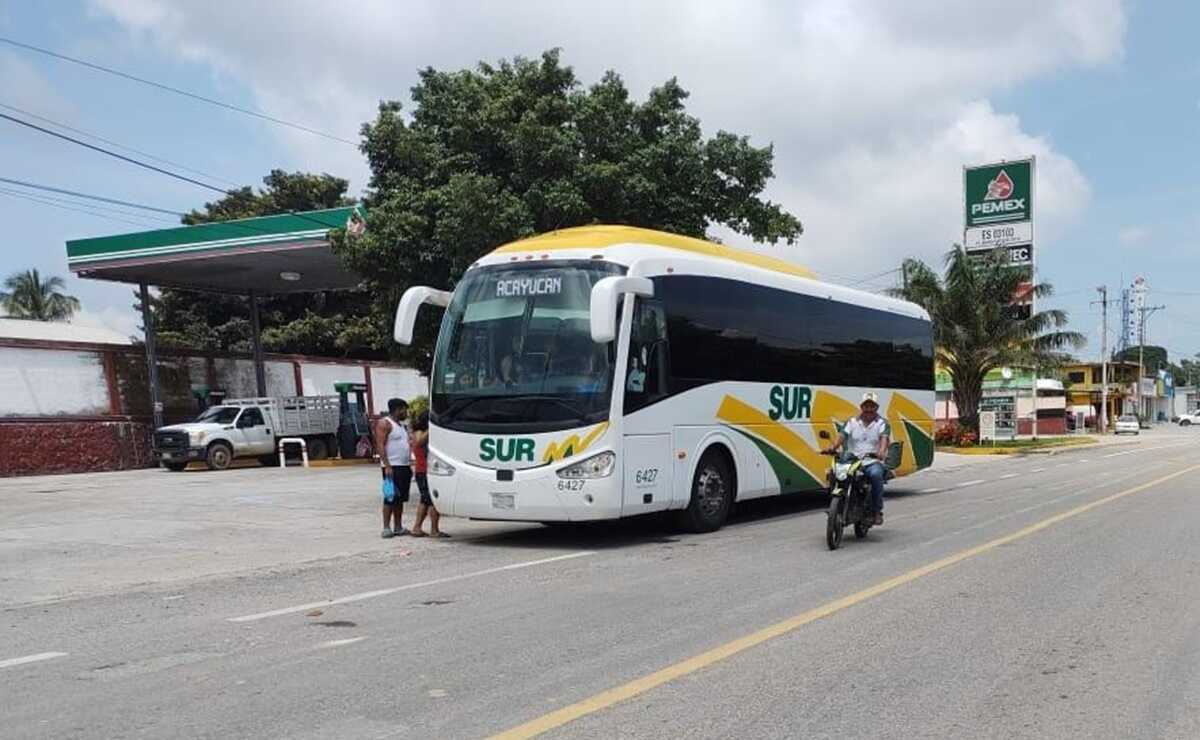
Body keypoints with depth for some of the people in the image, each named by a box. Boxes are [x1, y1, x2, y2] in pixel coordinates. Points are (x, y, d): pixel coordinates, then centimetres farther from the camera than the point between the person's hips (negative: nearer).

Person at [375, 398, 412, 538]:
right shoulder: (384, 424, -7)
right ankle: (386, 528, -7)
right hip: (392, 467, -8)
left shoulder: (402, 425, 20)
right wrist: (387, 466, -22)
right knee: (391, 497, -9)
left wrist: (410, 464, 18)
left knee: (401, 498, 9)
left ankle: (398, 527, 13)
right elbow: (380, 445, -15)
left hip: (405, 466, 8)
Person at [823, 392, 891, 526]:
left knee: (875, 474, -36)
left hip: (873, 462, -2)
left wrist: (882, 452, -35)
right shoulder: (852, 422, 15)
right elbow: (842, 435, -1)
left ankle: (877, 511, -21)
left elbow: (885, 438, -12)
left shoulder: (882, 423, 7)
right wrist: (833, 448, -22)